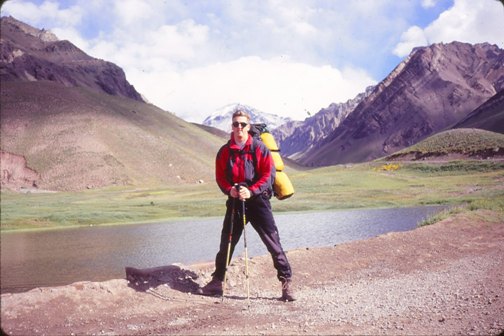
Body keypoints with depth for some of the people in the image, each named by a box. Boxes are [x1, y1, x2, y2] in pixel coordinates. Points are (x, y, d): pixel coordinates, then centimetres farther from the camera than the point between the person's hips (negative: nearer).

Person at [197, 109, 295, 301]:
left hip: (258, 201, -3)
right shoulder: (225, 151, 6)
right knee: (226, 242, 10)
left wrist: (251, 191, -20)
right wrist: (229, 190, -13)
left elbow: (268, 175, -8)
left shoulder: (259, 148, -4)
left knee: (273, 242, -4)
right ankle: (217, 281, 23)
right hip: (234, 201, 4)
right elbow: (220, 177, 8)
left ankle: (286, 281, 6)